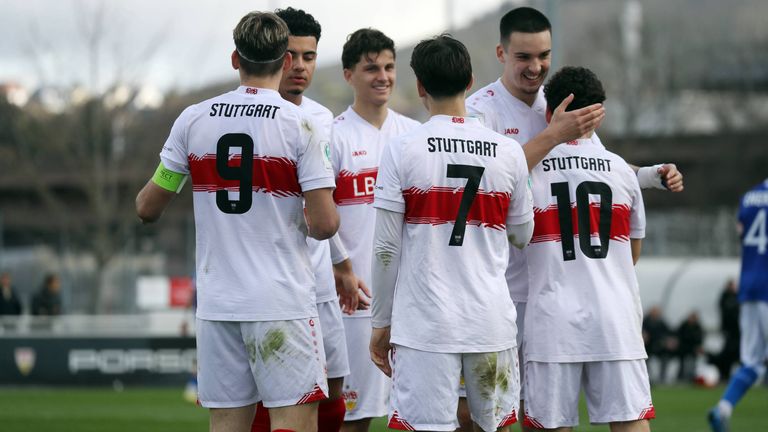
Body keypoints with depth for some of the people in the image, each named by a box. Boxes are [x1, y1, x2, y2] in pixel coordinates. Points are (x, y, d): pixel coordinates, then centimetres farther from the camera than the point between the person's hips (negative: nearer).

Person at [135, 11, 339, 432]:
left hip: (216, 302, 4)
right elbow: (325, 224, -11)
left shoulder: (193, 120, 3)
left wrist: (142, 196, 32)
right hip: (282, 302, -4)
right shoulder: (301, 126, -7)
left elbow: (147, 208, 9)